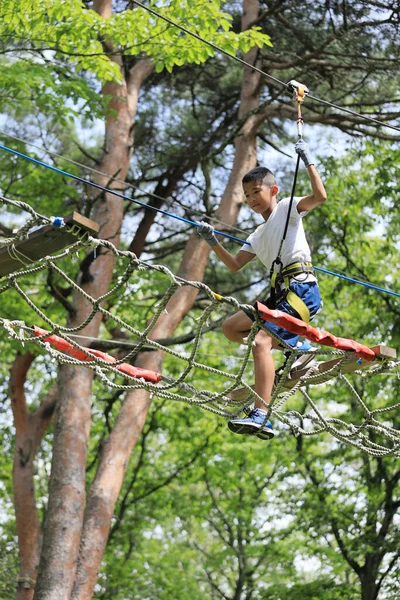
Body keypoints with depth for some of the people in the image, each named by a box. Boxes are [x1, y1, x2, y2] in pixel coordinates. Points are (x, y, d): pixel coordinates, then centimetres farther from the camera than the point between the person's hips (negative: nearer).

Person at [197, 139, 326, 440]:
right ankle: (294, 347, 8)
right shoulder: (259, 235, 27)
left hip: (302, 290, -9)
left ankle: (261, 417, -33)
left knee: (260, 342, -25)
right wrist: (213, 243, 16)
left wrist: (308, 161, -12)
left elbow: (320, 195, -13)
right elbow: (235, 265, 28)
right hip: (282, 293, 9)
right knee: (231, 327, 16)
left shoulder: (288, 208, 5)